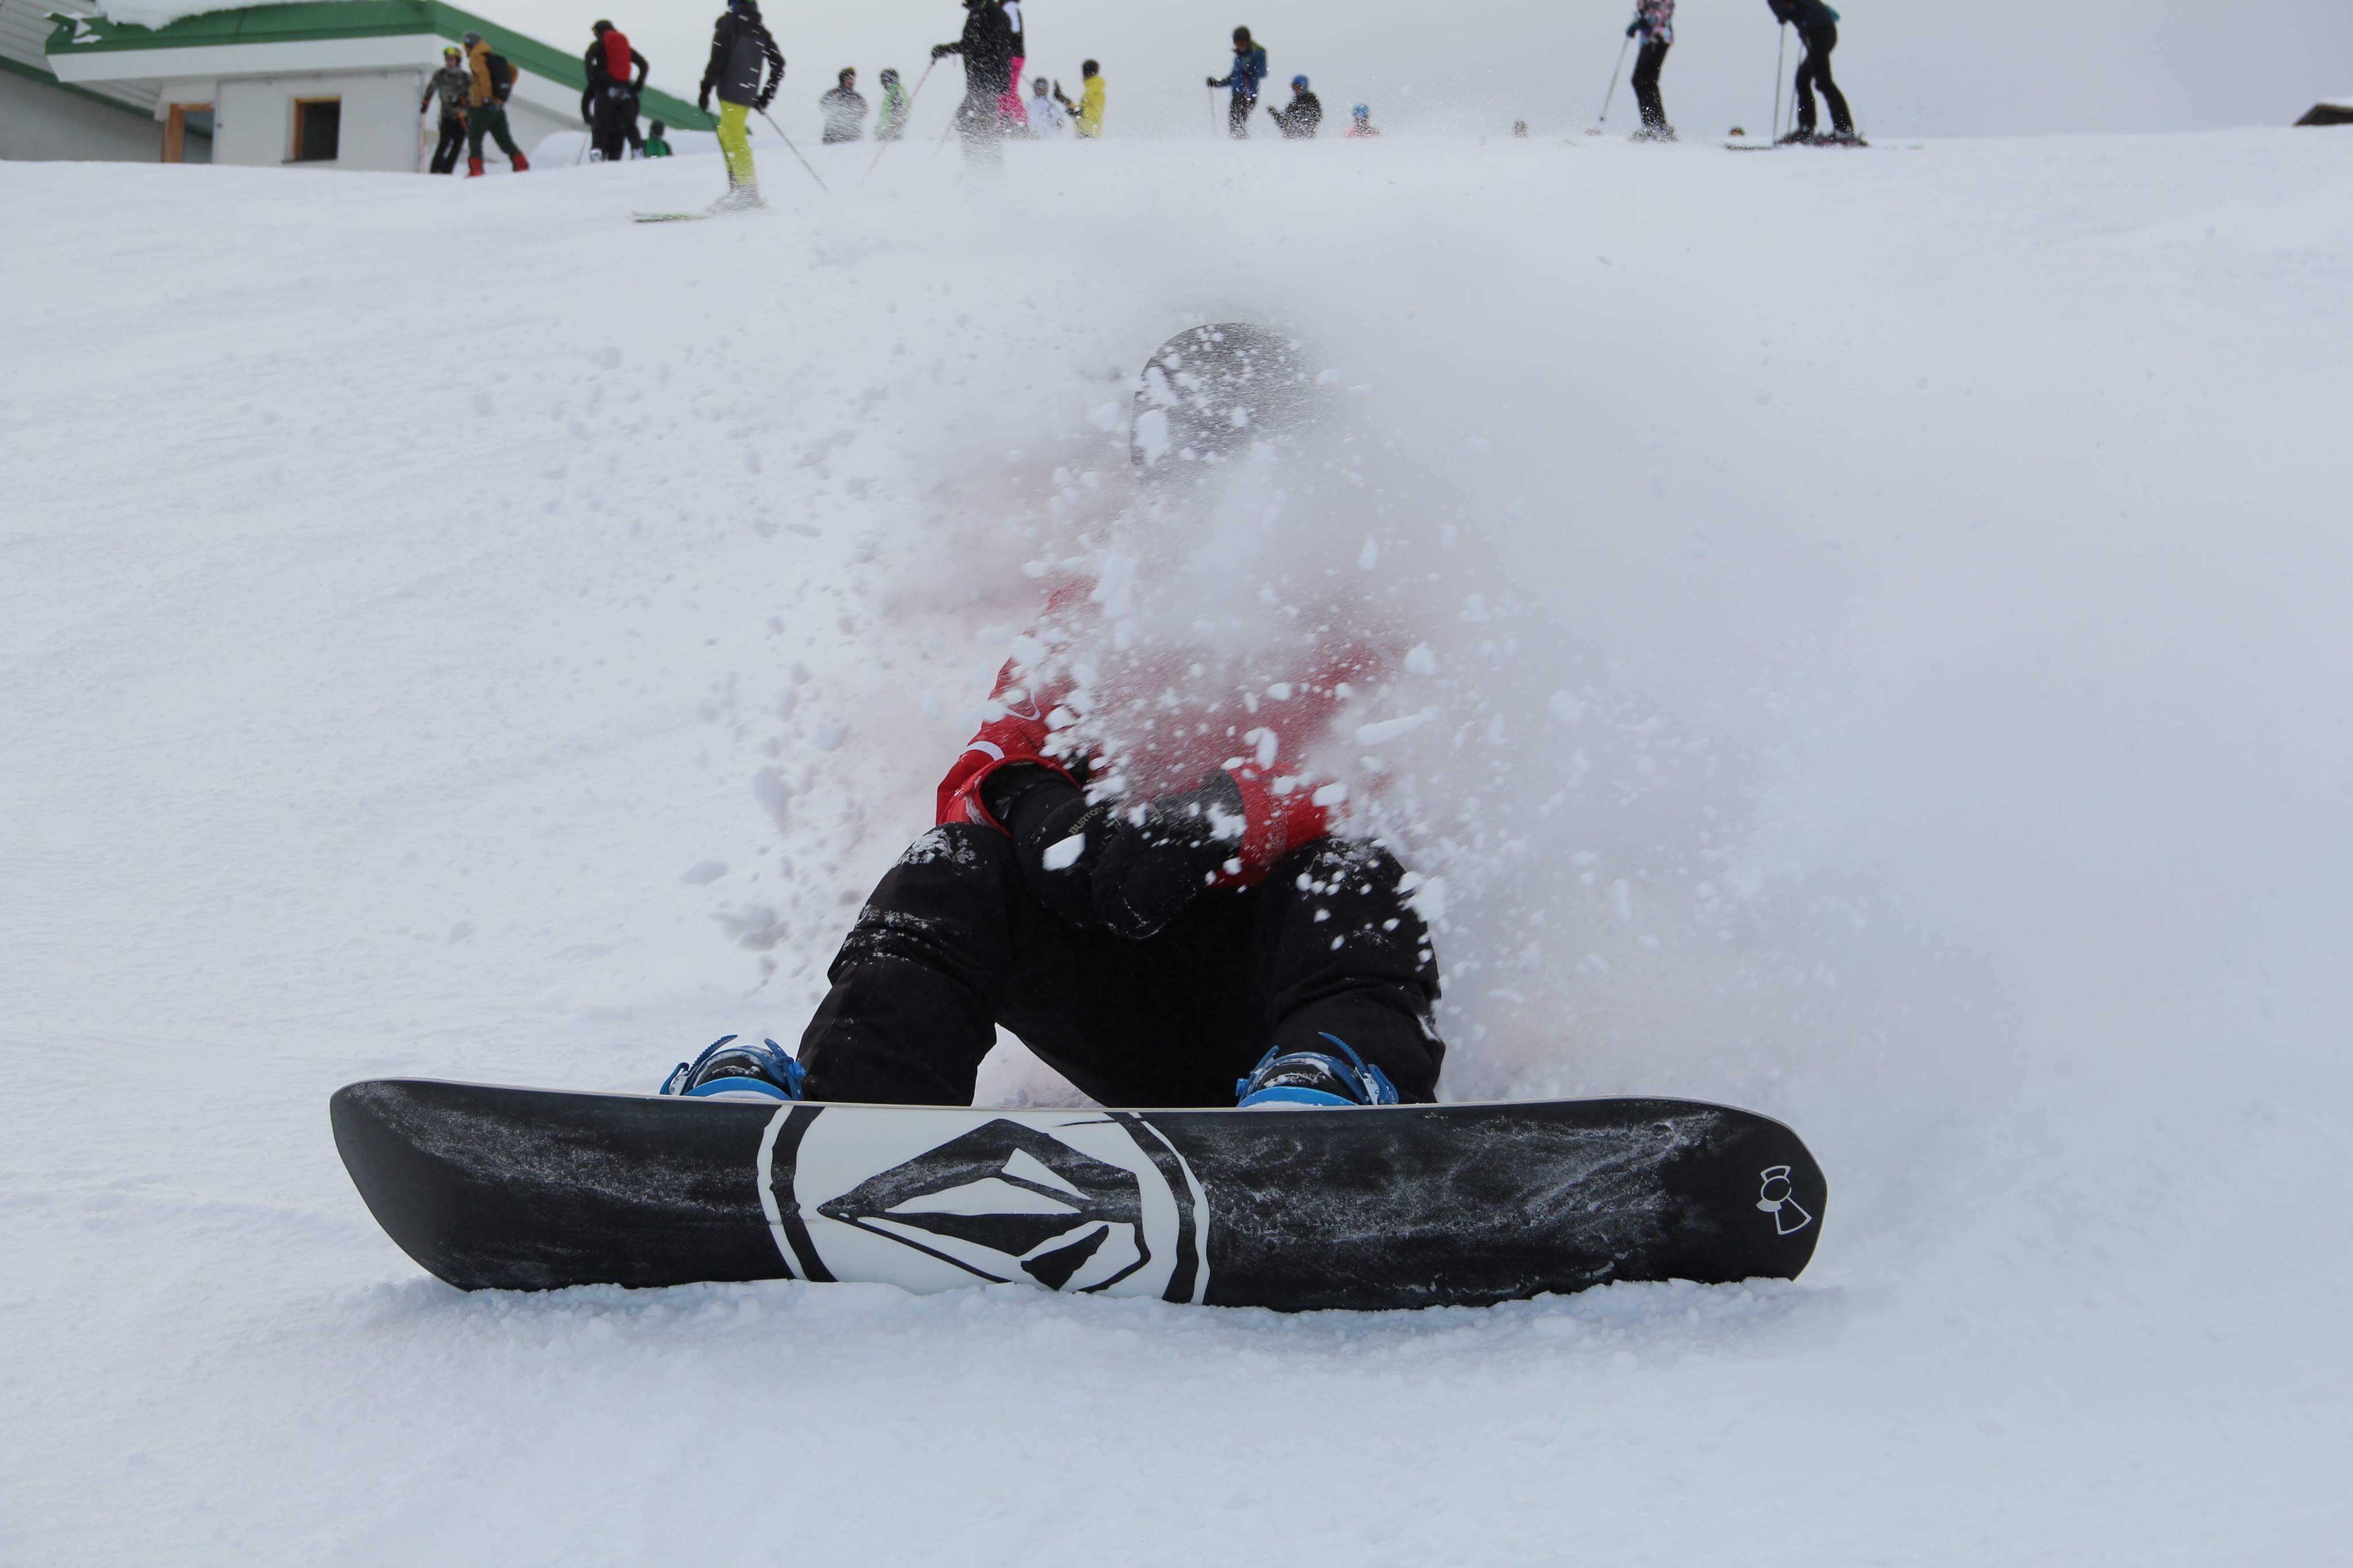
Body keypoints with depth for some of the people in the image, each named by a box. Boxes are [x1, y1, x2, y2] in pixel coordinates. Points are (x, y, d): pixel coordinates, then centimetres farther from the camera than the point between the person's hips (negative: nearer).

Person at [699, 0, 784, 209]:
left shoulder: (727, 22, -1)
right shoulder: (761, 29, 18)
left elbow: (719, 57, -11)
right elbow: (778, 64, 17)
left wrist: (706, 88, -10)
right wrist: (767, 94, 23)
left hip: (731, 90, -7)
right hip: (750, 94, 7)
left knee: (735, 138, -11)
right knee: (727, 135, 15)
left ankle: (748, 190, -20)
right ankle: (738, 190, 9)